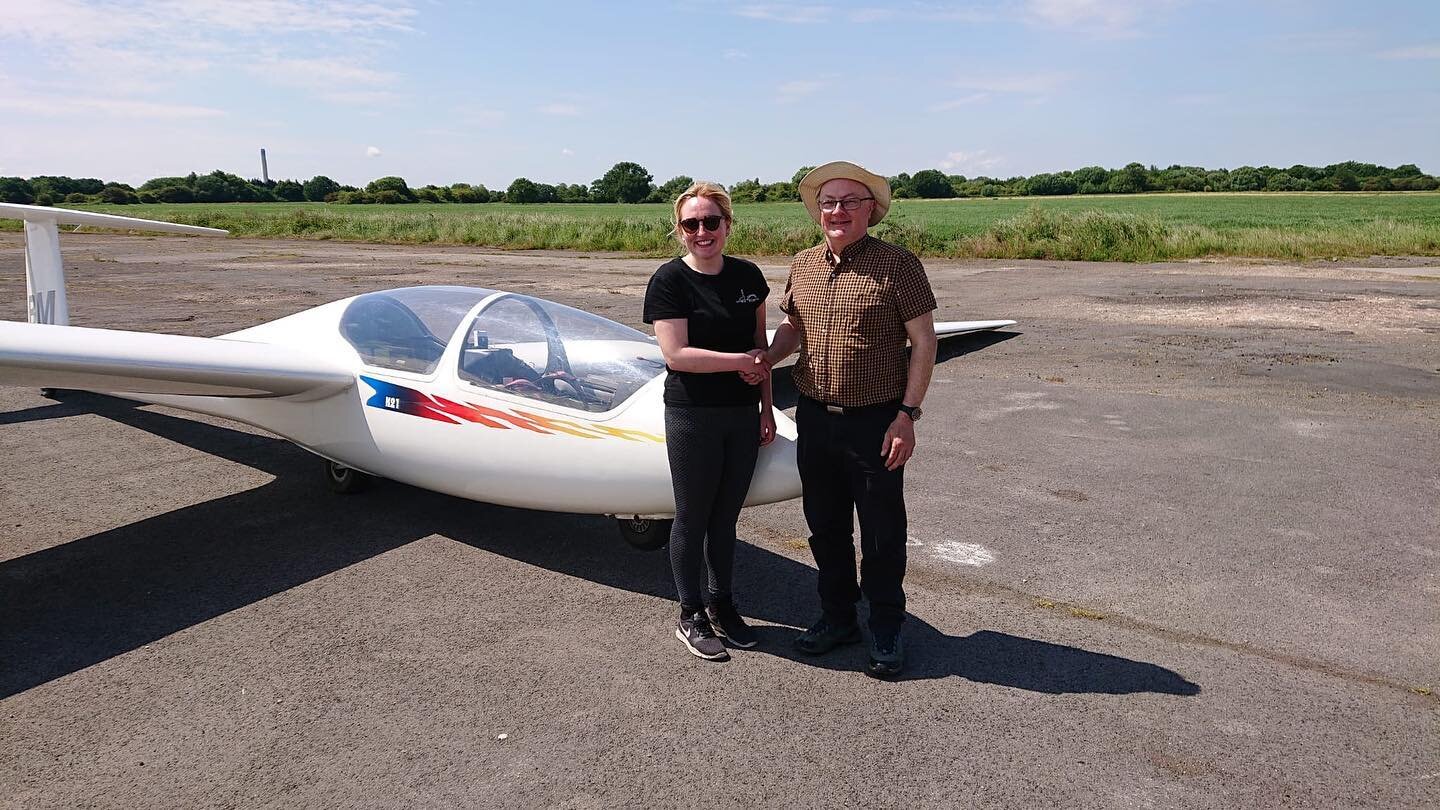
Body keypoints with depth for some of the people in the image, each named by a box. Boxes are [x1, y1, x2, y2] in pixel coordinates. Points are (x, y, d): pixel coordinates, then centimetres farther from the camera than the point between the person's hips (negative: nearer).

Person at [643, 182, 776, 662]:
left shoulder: (748, 276, 6)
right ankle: (691, 616, 21)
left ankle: (721, 605, 31)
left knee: (726, 516, 15)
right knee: (692, 518, 6)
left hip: (742, 414, 5)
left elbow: (760, 345, 12)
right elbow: (675, 354, -17)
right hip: (692, 416, -4)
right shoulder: (670, 280, -10)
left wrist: (766, 408, 8)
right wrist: (741, 361, -14)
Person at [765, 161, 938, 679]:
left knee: (882, 533, 7)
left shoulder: (896, 264, -9)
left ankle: (886, 633, 24)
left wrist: (907, 414, -15)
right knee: (825, 526, 17)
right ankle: (837, 617, 35)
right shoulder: (803, 266, 7)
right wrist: (763, 361, -1)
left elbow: (924, 340, -10)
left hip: (875, 422, -5)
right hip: (815, 418, 5)